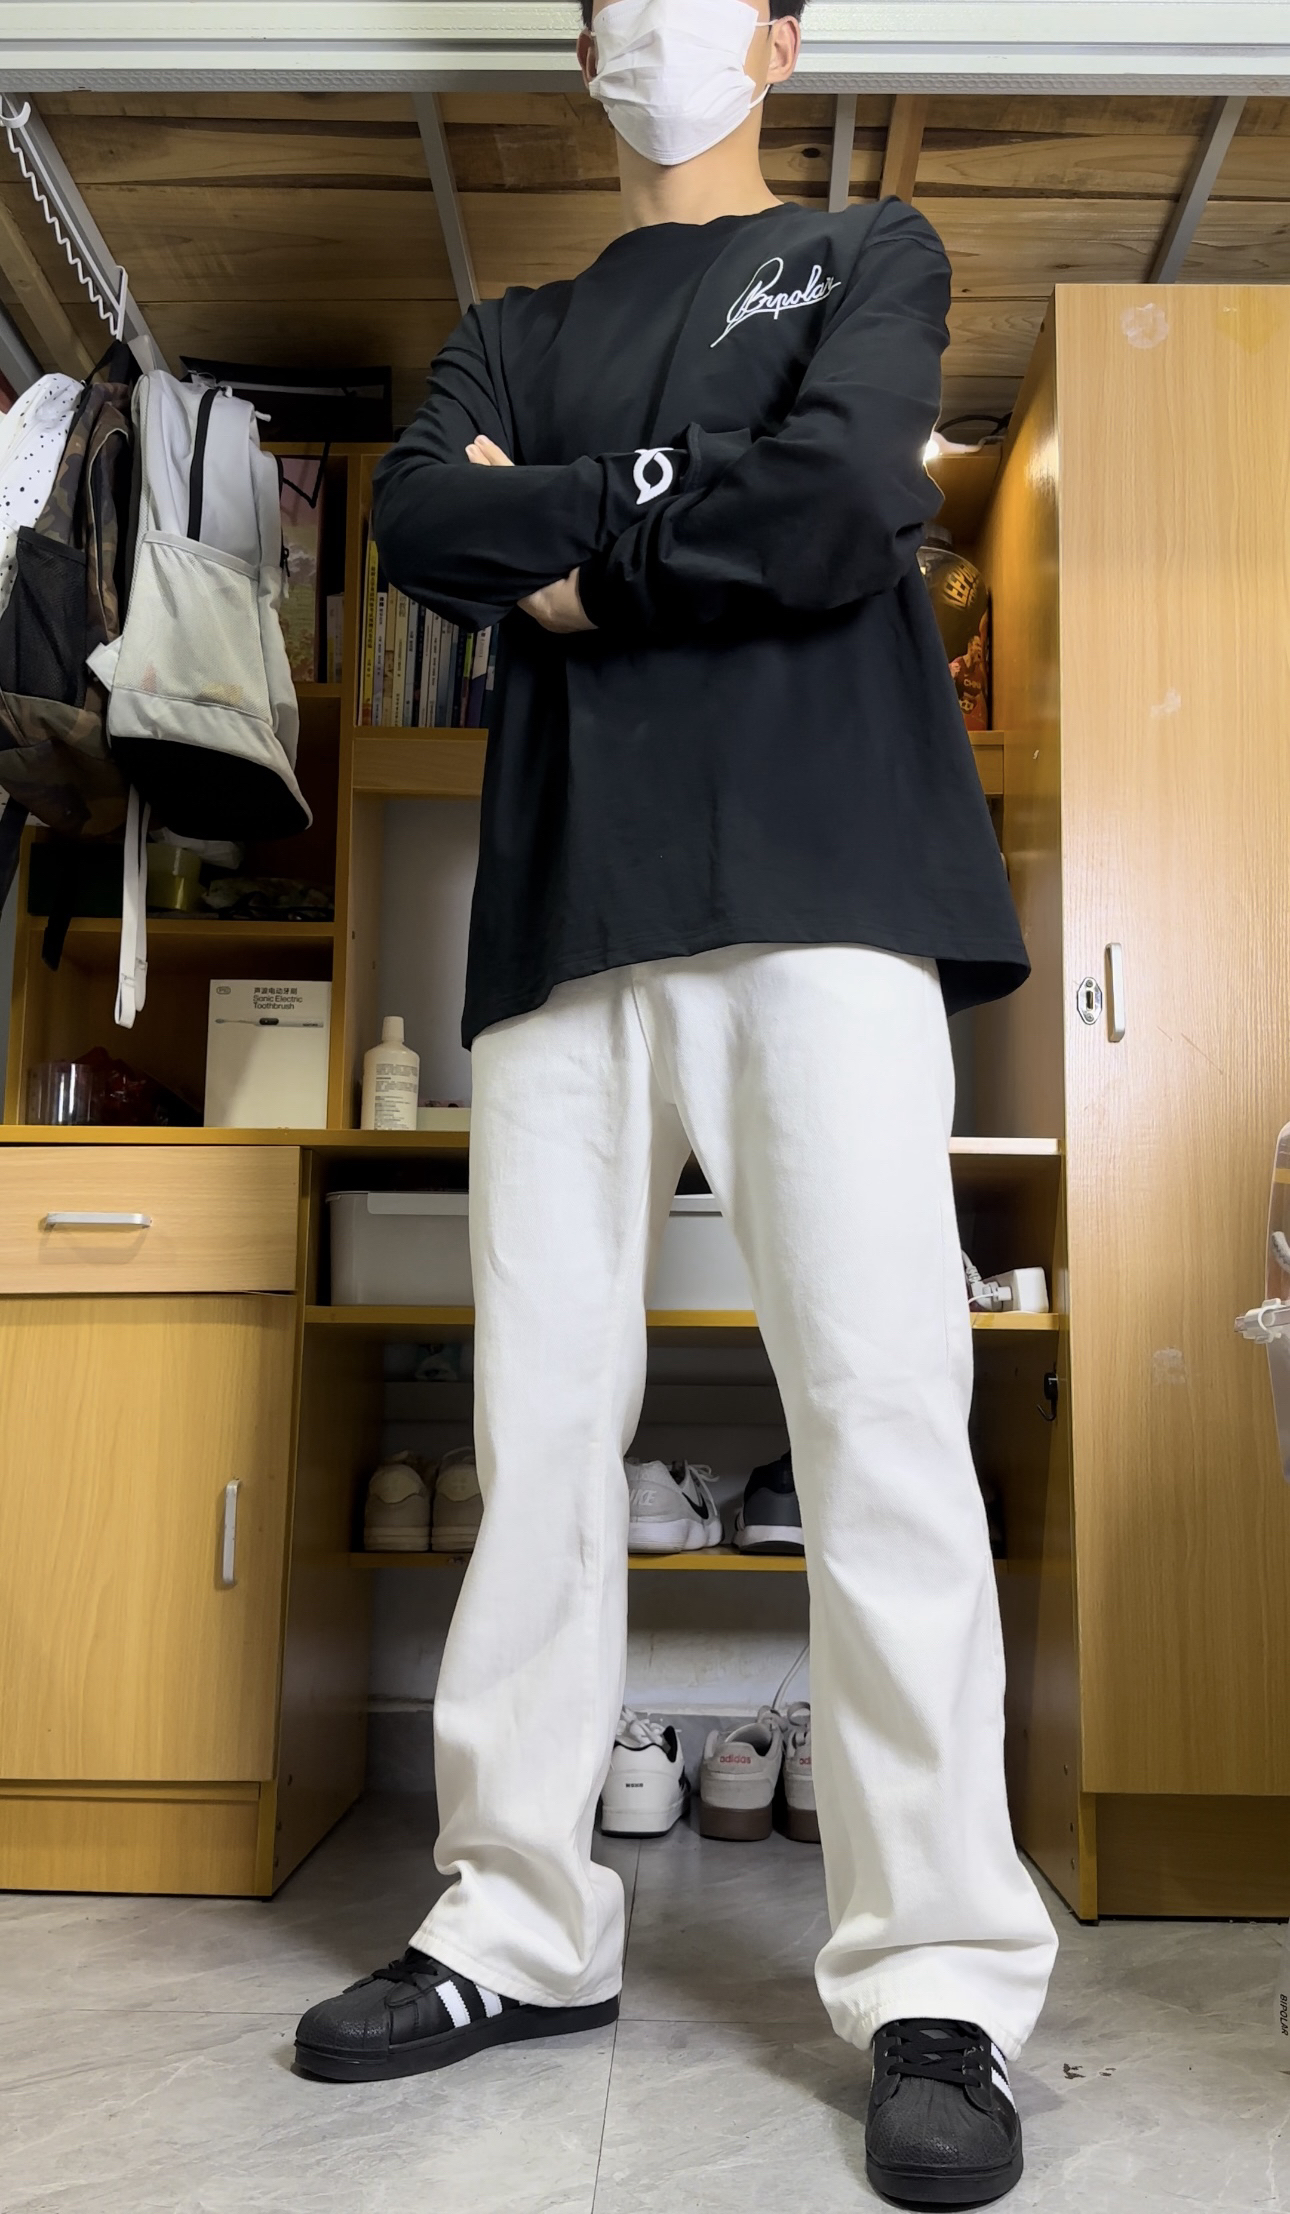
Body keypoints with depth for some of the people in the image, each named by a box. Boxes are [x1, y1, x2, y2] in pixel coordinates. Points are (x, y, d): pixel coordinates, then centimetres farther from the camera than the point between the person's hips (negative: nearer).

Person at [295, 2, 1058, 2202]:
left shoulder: (869, 254, 21)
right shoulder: (514, 332, 30)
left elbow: (846, 511, -1)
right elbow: (419, 523, 7)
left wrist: (564, 534, 5)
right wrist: (687, 522, -2)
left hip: (815, 883, -3)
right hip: (566, 910, 4)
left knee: (882, 1412, -11)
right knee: (538, 1425, 0)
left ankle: (938, 1981, -1)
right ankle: (521, 1926, 12)